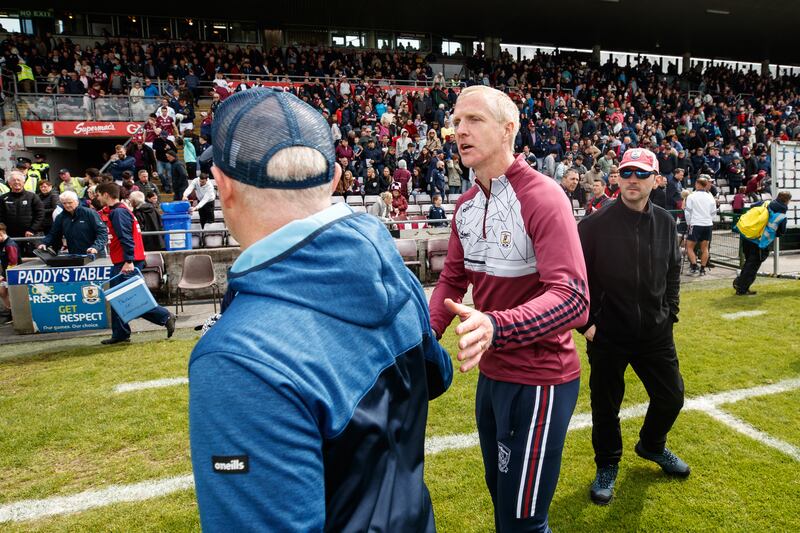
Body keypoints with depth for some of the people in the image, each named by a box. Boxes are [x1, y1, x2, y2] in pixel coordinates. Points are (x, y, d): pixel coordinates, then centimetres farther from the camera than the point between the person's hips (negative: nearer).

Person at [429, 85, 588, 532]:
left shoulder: (543, 198, -20)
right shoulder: (467, 205, 4)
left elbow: (573, 299, -30)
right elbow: (452, 279, 12)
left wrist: (494, 326, -46)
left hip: (539, 381, -7)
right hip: (490, 374, 7)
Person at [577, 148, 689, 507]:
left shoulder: (665, 222, 2)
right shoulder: (596, 224, -13)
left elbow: (673, 272, 14)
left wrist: (670, 313, 9)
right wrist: (586, 321, -11)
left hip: (656, 334, 5)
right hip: (607, 335, -4)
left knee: (671, 397, 17)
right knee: (606, 407, 9)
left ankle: (651, 446, 47)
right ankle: (607, 467, 33)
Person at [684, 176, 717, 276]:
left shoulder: (691, 197, -6)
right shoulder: (710, 197, 5)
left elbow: (688, 212, -3)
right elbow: (713, 212, 11)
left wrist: (689, 223, 10)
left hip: (696, 224, -5)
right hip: (708, 225, 5)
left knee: (689, 246, 3)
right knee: (704, 248, 8)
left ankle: (694, 267, -6)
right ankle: (702, 269, 11)